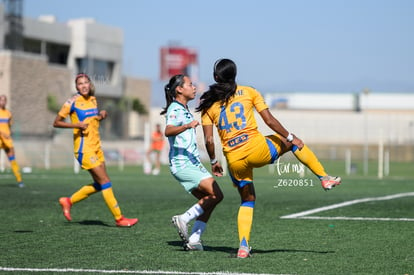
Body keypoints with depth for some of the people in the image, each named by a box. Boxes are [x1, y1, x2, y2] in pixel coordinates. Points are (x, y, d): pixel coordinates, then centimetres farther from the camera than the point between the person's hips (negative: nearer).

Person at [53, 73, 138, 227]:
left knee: (99, 184, 10)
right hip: (84, 148, -8)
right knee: (105, 181, -9)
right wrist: (76, 124, -19)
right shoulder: (73, 102, -9)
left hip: (96, 147, 8)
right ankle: (119, 218, -4)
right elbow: (56, 123, -6)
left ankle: (68, 201, 24)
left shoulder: (93, 99, 11)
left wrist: (101, 115, 6)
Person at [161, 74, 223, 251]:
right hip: (182, 164, -10)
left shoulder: (185, 110, 20)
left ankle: (193, 240, 2)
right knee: (216, 195, -19)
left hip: (192, 163, 10)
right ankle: (184, 219, -12)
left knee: (208, 202, 3)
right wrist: (187, 126, -46)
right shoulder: (175, 109, -11)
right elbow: (168, 131, -31)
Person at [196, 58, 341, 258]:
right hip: (257, 149, -2)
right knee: (292, 142, 26)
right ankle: (324, 178, 23)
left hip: (234, 160, 2)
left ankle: (243, 246, 6)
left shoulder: (208, 105, 6)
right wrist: (290, 137, 11)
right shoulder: (249, 92, 5)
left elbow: (209, 140, 1)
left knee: (247, 201, 20)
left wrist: (213, 162, 16)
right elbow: (270, 121, 1)